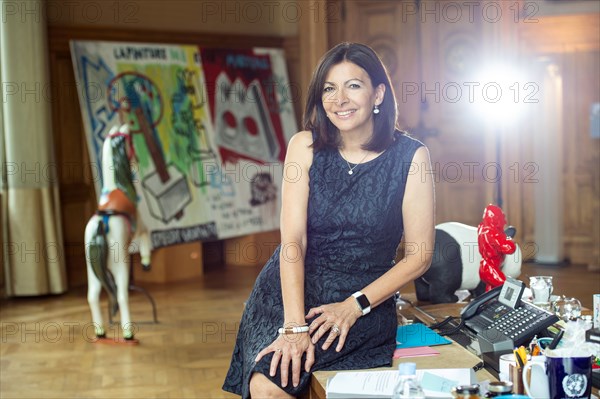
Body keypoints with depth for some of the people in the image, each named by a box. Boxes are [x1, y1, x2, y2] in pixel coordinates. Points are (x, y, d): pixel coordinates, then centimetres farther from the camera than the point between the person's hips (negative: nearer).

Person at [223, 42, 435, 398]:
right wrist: (294, 325, -21)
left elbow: (419, 256, -3)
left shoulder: (411, 156, -4)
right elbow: (293, 241, -9)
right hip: (292, 287, 2)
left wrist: (355, 305, -13)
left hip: (366, 296, -2)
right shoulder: (305, 146, 0)